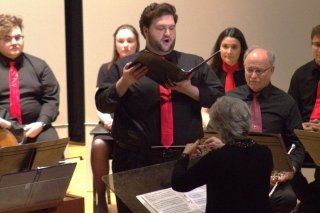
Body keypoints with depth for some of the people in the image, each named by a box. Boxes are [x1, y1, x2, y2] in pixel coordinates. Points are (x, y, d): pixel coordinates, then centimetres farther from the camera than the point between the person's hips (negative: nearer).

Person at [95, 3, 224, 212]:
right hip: (136, 159, -1)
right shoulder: (124, 66, 7)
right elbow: (103, 104, 2)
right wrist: (124, 82, -13)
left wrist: (189, 89, -12)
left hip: (185, 158, 1)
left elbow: (220, 98, 3)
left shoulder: (194, 63, 10)